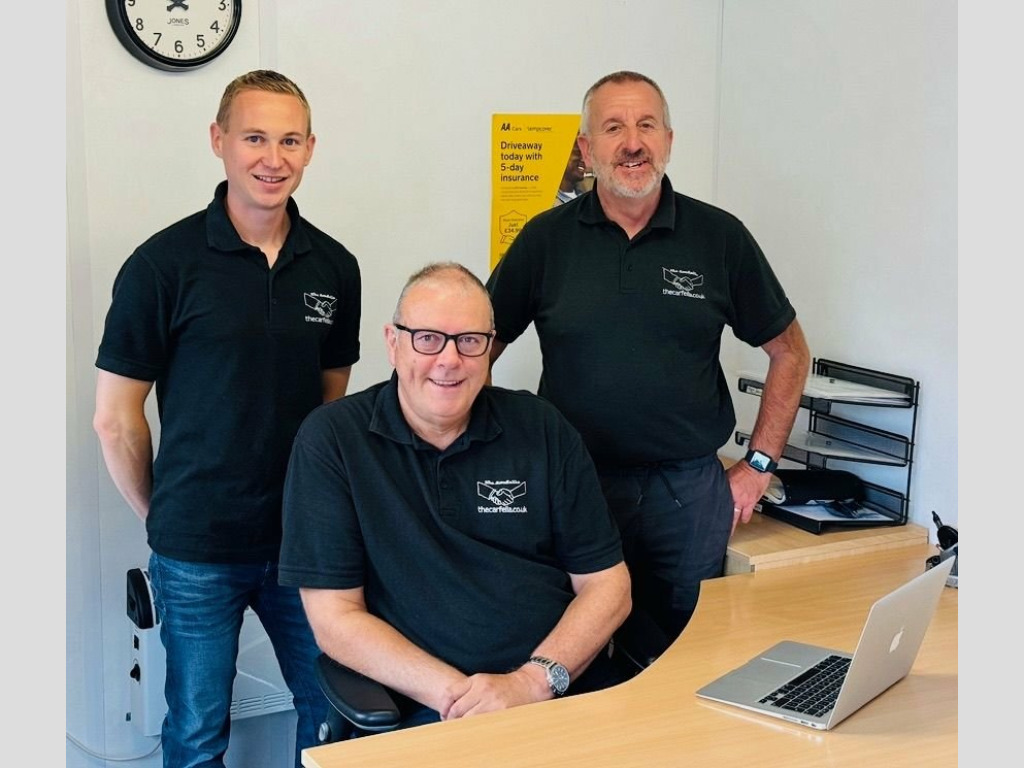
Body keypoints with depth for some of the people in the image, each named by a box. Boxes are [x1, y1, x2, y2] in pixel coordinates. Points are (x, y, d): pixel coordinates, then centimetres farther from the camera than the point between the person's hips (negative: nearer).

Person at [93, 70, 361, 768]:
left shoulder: (335, 267, 2)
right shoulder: (164, 264, -10)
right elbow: (116, 418, -4)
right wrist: (164, 517, 3)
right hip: (198, 553, -3)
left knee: (335, 708, 13)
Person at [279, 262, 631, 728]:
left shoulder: (542, 428, 7)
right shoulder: (331, 439, -1)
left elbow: (607, 585, 6)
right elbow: (334, 618, -4)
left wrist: (533, 681, -11)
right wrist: (459, 694, -15)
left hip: (573, 687, 3)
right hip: (432, 714, -3)